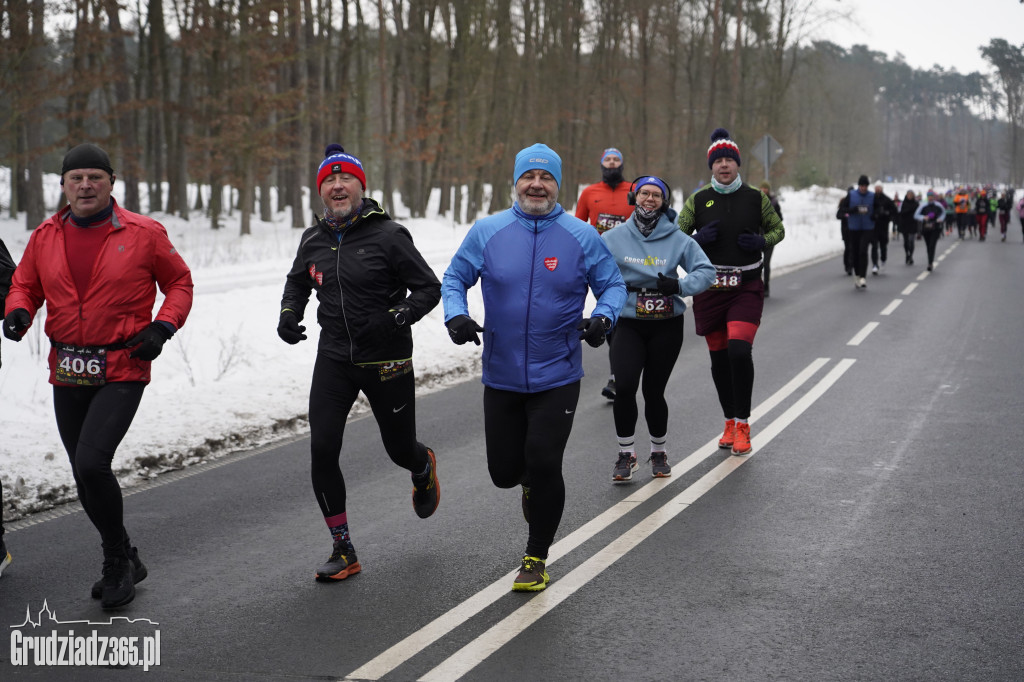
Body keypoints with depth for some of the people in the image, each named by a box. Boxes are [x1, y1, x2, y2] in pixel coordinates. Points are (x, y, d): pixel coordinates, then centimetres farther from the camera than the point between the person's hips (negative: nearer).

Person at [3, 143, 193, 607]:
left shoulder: (144, 234, -3)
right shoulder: (45, 237, 6)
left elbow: (179, 282, 7)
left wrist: (162, 327, -9)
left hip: (122, 372, -5)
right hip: (67, 376, 5)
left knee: (91, 464, -20)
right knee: (86, 477, 11)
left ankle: (118, 558, 3)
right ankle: (123, 563, 31)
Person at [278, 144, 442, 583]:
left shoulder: (387, 235, -12)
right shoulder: (314, 240, 4)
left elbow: (429, 288, -8)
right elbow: (297, 282, 24)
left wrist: (396, 317, -25)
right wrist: (289, 313, 4)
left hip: (387, 362, -4)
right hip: (334, 360, 4)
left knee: (400, 450, 10)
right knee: (322, 450, -9)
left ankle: (424, 467, 51)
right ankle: (343, 551, 4)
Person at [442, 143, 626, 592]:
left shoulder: (582, 237, -2)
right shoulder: (486, 232, 0)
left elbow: (613, 285, 5)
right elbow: (455, 278, 8)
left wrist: (603, 317, -15)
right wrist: (456, 315, -11)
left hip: (557, 377, -2)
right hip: (501, 376, 2)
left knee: (543, 466, -6)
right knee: (504, 472, 7)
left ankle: (536, 558, 15)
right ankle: (533, 483, 46)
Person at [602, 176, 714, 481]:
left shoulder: (678, 239, 1)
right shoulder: (614, 238, 2)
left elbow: (706, 271, 0)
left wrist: (680, 286, -17)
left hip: (666, 326, 0)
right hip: (628, 323, 0)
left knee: (653, 391, 4)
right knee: (625, 385, -17)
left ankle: (659, 452, 27)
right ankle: (626, 454, 0)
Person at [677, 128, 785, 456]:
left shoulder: (755, 198, 3)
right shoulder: (698, 200, 3)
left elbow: (778, 229, 16)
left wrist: (761, 241, -6)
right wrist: (697, 239, -12)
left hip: (746, 287, -2)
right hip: (709, 288, 2)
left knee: (739, 351, -18)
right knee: (718, 357, 6)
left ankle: (743, 425, -5)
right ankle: (730, 423, 23)